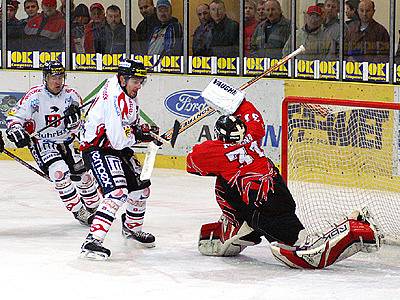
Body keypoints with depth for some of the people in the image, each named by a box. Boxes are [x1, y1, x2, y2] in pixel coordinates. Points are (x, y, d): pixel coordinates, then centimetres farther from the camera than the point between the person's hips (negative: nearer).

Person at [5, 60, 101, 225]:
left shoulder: (71, 95, -6)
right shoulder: (34, 96, -17)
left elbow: (75, 127, -2)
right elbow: (14, 117, -12)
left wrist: (74, 117, -24)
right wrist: (17, 132, -31)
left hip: (64, 141, 4)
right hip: (41, 142, -4)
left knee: (82, 174, 7)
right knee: (59, 172, -23)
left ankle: (94, 207, 31)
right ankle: (78, 211, -13)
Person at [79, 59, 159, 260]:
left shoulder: (127, 93, 6)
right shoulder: (116, 98, -27)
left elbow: (129, 123, 23)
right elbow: (118, 140, -29)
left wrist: (145, 130, 3)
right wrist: (139, 135, -11)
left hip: (115, 147, 10)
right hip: (97, 149, -10)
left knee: (141, 185, 20)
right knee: (117, 192, -25)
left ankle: (132, 228, 44)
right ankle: (92, 242, -31)